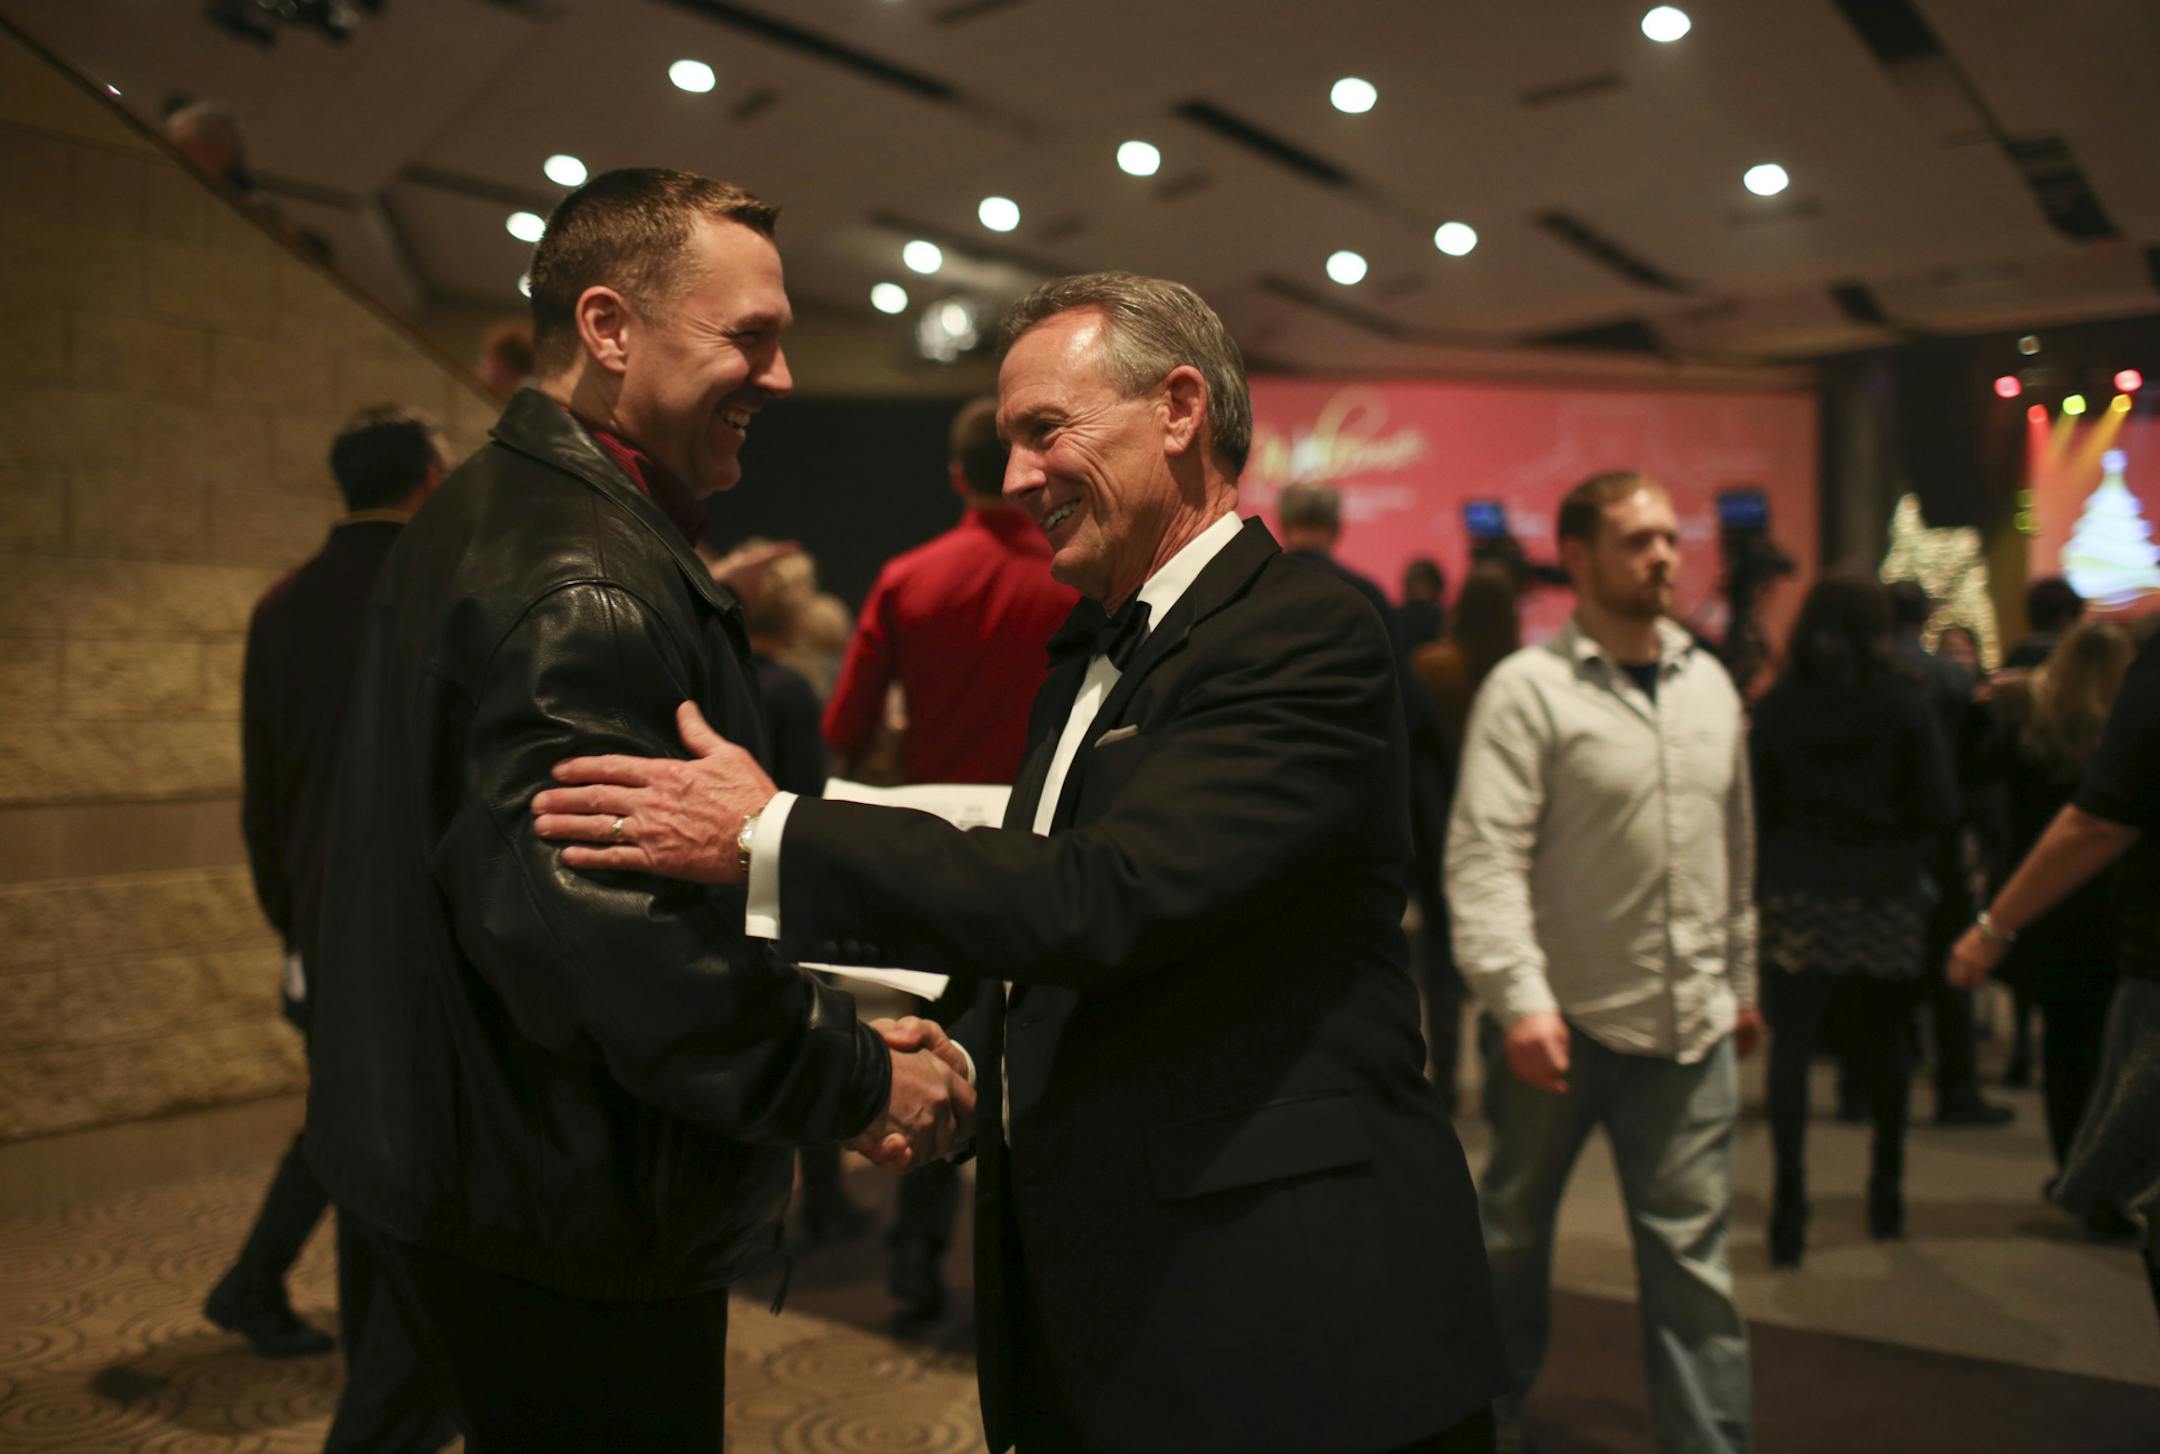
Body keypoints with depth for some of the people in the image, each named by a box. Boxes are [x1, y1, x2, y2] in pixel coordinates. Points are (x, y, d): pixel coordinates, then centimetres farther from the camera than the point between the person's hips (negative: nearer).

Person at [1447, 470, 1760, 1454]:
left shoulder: (1709, 682, 9)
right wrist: (1519, 997, -25)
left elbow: (1735, 847, 16)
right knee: (1515, 1226, 15)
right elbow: (1486, 857, -17)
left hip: (1688, 1022, 4)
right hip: (1562, 1020, -4)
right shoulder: (1528, 688, -11)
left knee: (1692, 1253, 8)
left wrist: (1740, 980, 19)